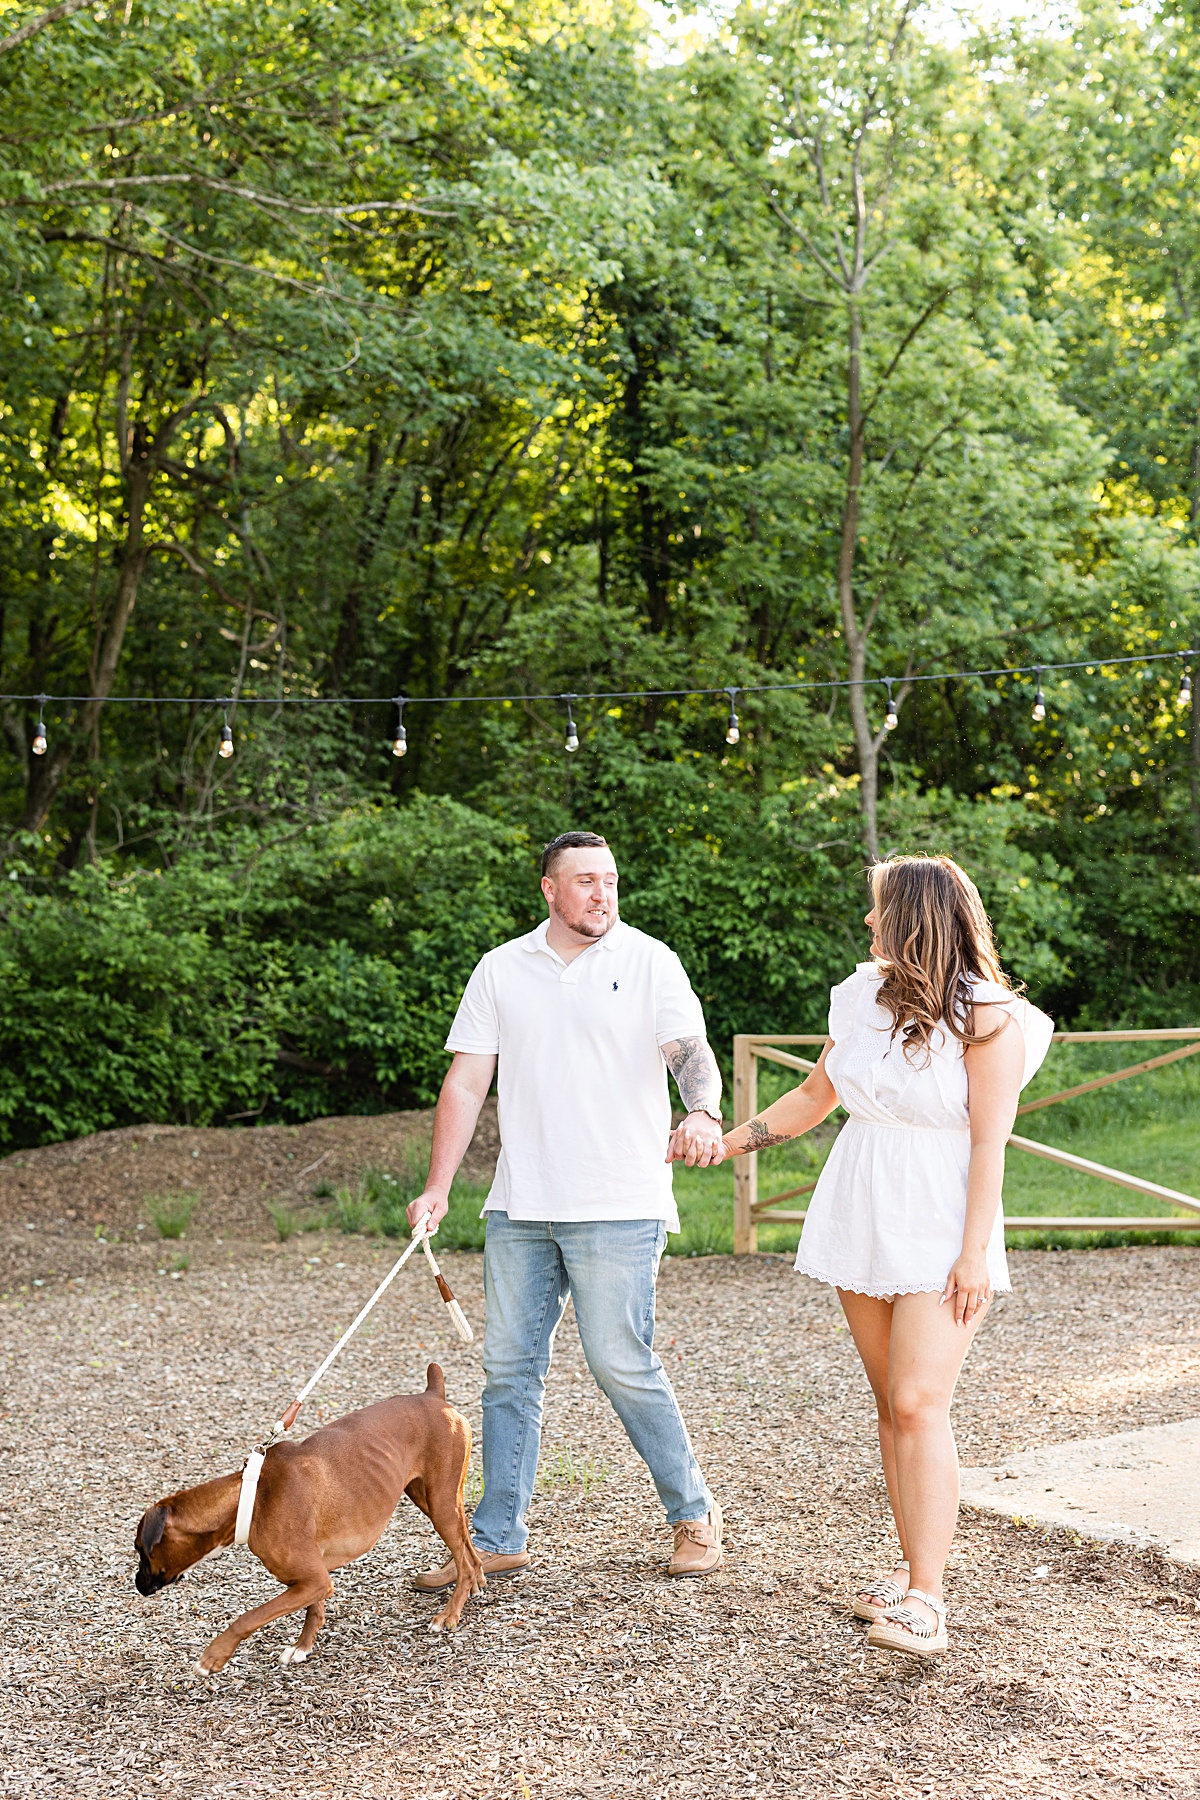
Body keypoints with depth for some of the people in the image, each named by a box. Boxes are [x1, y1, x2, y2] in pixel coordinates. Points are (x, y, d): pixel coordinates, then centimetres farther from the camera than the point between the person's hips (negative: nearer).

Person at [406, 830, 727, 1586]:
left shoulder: (649, 962, 0)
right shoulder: (501, 970, 9)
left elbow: (691, 1051, -12)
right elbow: (466, 1082, 9)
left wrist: (703, 1112, -34)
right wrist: (437, 1188, 2)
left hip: (619, 1208, -4)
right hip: (520, 1208, 4)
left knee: (622, 1363, -4)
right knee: (509, 1368, 7)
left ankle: (695, 1513, 16)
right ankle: (497, 1539, 17)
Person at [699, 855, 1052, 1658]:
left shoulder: (986, 1017, -9)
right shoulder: (864, 997, 8)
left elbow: (989, 1144, -11)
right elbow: (814, 1096, 20)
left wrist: (975, 1253, -15)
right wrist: (731, 1140, 18)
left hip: (939, 1230, -6)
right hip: (860, 1222, 6)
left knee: (919, 1404, -13)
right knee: (891, 1403, 7)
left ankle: (924, 1600, -10)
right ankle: (915, 1569, 15)